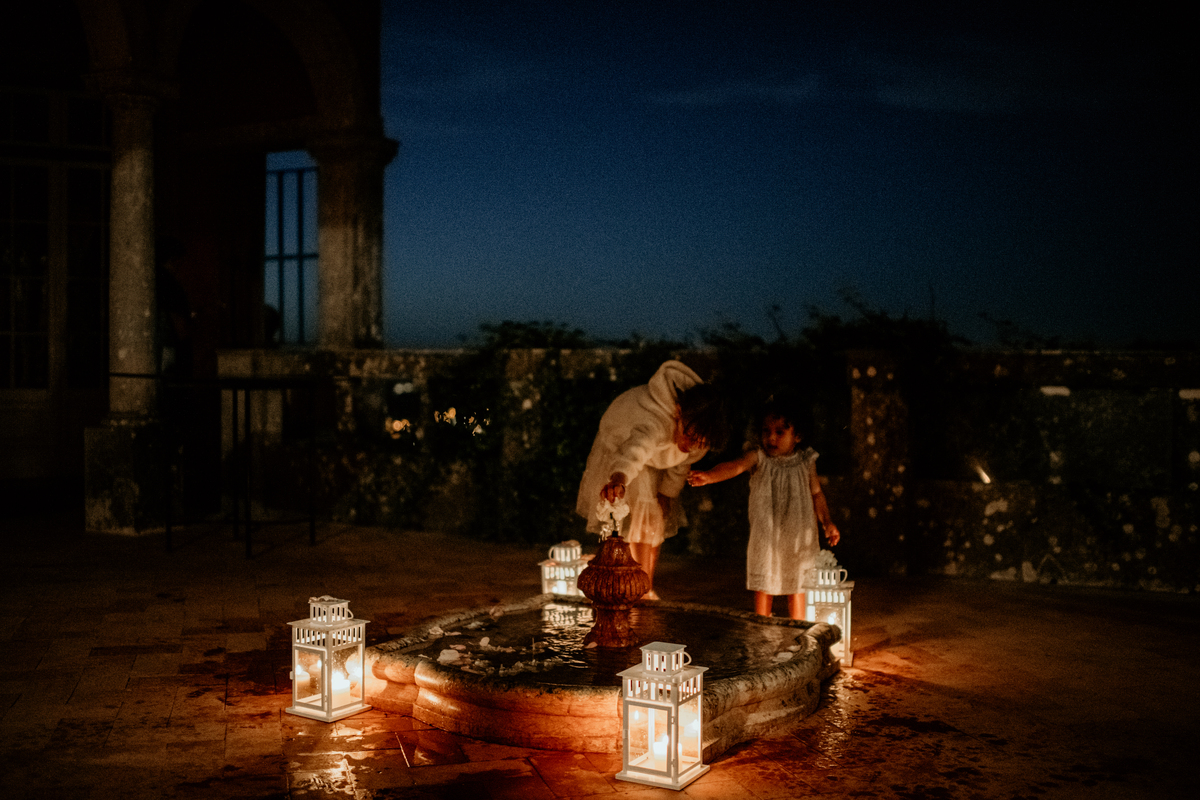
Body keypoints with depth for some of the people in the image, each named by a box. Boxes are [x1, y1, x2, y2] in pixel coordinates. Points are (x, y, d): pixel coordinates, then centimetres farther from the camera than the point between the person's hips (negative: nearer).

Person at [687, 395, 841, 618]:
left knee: (796, 585, 10)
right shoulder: (758, 457, -10)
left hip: (797, 535, 1)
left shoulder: (806, 461, -3)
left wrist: (827, 522, 5)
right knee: (763, 585, 7)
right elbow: (735, 466, -29)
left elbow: (816, 493, 10)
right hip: (765, 534, -1)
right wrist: (709, 476, -46)